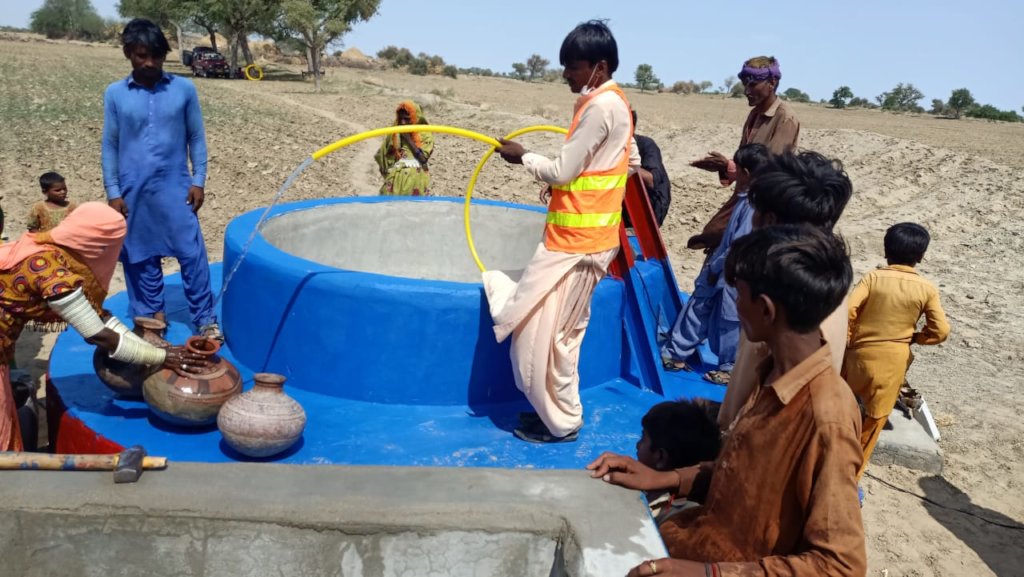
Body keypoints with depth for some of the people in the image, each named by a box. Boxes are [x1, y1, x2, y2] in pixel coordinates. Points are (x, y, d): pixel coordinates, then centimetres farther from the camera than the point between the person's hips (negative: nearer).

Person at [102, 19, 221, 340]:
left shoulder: (184, 89, -1)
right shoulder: (115, 94, 1)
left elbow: (196, 138, 4)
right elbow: (109, 146, 4)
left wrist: (198, 181, -2)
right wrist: (113, 192, 0)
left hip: (175, 188, -1)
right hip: (133, 192, 1)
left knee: (192, 254, -3)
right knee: (140, 257, 9)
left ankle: (205, 319, 6)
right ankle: (151, 315, 23)